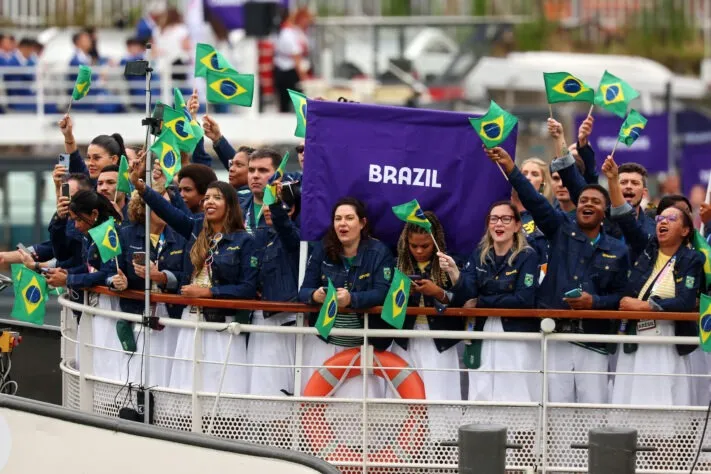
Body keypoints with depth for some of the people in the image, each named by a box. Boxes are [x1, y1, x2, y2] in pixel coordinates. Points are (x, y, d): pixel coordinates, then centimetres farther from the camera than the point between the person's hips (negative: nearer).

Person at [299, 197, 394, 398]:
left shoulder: (379, 252, -5)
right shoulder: (322, 250, 3)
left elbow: (382, 293, -17)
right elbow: (304, 290, -1)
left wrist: (351, 299, -36)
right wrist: (315, 295, -26)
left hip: (363, 344, -3)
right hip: (323, 340, 3)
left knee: (359, 399, -9)